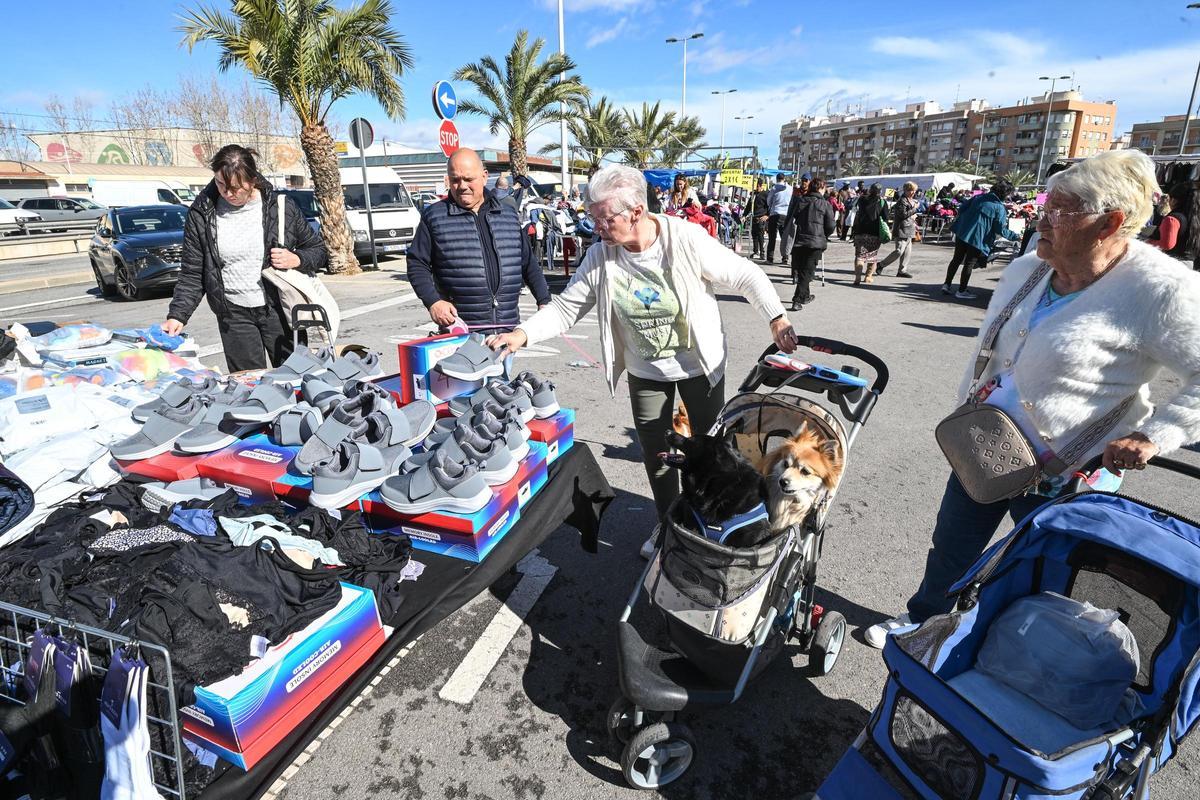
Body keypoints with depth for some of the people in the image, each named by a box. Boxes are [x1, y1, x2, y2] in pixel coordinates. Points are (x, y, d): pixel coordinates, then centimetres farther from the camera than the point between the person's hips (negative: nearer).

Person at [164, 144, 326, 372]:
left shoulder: (281, 206, -4)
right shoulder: (201, 214, -1)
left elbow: (319, 250, 6)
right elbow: (192, 275, 3)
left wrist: (297, 259, -15)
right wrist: (177, 316, -8)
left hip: (278, 308, -1)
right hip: (234, 315, 1)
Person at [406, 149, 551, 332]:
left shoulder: (509, 214, 13)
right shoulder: (434, 217, 3)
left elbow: (528, 263, 17)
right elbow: (417, 265, 3)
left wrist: (545, 302, 11)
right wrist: (433, 302, -11)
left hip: (508, 327, 3)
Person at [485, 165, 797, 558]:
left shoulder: (687, 239, -22)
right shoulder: (600, 257, -12)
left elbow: (746, 275, -12)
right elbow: (566, 307, -9)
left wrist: (776, 319, -17)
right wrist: (524, 333, -23)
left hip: (700, 365, -2)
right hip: (645, 372, 3)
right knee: (655, 452, 13)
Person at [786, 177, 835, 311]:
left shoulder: (798, 201, 7)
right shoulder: (825, 204, -2)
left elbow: (789, 220, 7)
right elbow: (831, 225, -1)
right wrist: (824, 236, 17)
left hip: (799, 241, 3)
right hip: (816, 242, -3)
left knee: (800, 270, 17)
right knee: (807, 272, -2)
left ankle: (805, 296, 31)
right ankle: (797, 300, -13)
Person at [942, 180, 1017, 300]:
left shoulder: (979, 197, 6)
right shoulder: (1000, 208, -9)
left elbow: (962, 208, 8)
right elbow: (1000, 230, -9)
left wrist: (960, 221, 23)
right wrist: (1015, 236, 3)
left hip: (962, 232, 5)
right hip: (978, 238, -5)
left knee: (956, 259, 14)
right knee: (969, 263, 3)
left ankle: (946, 284, 16)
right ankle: (961, 291, 9)